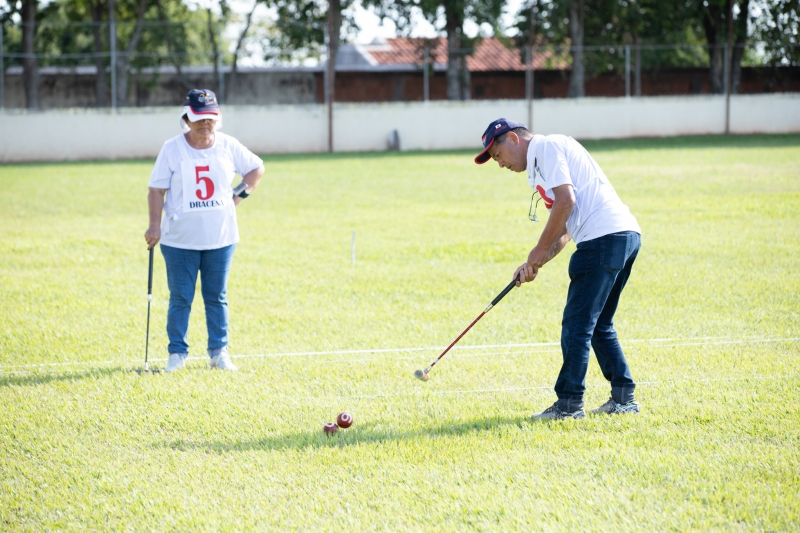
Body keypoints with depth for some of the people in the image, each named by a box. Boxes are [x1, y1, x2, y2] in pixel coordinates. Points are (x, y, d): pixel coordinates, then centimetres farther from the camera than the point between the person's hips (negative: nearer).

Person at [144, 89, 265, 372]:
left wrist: (238, 196, 3)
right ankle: (177, 352, 11)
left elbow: (256, 168, 14)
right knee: (180, 298, 2)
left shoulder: (228, 146, 1)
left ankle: (219, 352, 16)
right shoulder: (172, 149, -5)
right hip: (179, 240, -2)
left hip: (221, 238, 2)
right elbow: (157, 189, -5)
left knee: (217, 297, 8)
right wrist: (155, 226, -13)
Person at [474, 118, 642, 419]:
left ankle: (569, 403, -4)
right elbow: (564, 230, 26)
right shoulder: (539, 167, 27)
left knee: (577, 324, -6)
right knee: (598, 325, 17)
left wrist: (539, 251, -8)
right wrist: (535, 264, 13)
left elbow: (566, 201, -15)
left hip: (604, 237, -10)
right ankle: (623, 398, 17)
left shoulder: (546, 147, -2)